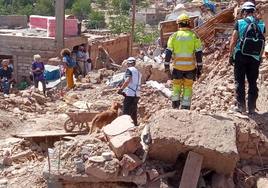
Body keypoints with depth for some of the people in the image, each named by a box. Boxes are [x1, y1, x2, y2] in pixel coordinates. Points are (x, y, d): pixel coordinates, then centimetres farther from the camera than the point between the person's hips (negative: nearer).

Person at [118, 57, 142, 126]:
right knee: (134, 112, 13)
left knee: (126, 112, -6)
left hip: (130, 94, -8)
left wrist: (121, 89, -11)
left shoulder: (129, 70, -4)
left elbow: (128, 81, -18)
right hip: (136, 95, 8)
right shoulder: (138, 72, 19)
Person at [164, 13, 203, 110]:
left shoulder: (174, 36, 1)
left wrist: (166, 66, 6)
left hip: (177, 66, 0)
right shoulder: (194, 36, 1)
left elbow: (168, 52, 0)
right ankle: (185, 107, 9)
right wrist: (199, 68, 5)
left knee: (176, 85, 15)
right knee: (188, 87, 10)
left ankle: (175, 105, 6)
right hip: (190, 66, 0)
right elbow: (199, 53, 0)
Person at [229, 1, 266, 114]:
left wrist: (231, 55, 3)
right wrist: (260, 57, 16)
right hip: (254, 58, 3)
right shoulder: (261, 25, 3)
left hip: (240, 57, -2)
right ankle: (252, 107, 12)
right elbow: (263, 43, 6)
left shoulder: (239, 23, -5)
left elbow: (233, 41, -5)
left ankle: (241, 106, 4)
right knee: (253, 82, 10)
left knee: (239, 82, 5)